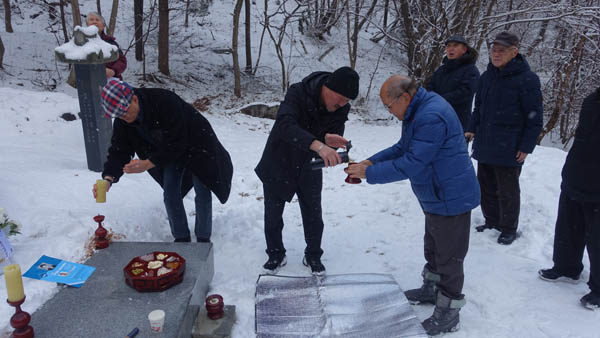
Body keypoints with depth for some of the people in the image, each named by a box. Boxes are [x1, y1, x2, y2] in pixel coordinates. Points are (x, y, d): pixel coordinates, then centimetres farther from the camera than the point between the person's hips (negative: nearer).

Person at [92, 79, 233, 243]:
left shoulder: (165, 102, -39)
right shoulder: (122, 121, -16)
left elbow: (176, 143, -36)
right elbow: (119, 149, -15)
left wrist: (148, 163, -40)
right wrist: (108, 178, -31)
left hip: (196, 145, -6)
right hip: (170, 151, 6)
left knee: (202, 192, -1)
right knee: (170, 193, 1)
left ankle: (203, 238, 15)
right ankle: (181, 237, 18)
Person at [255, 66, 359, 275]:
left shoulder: (341, 109, -14)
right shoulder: (298, 93, -29)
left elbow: (335, 134, -12)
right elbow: (285, 125, -45)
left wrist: (329, 139, -39)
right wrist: (317, 145, -59)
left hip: (309, 168, 3)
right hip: (278, 165, -3)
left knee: (313, 215, 8)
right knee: (273, 214, 9)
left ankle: (313, 256, 31)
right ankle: (276, 255, 31)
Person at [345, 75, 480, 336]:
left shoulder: (431, 117, -29)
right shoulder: (418, 110, 6)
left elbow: (411, 164, -29)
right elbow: (402, 148, 11)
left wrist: (369, 173, -22)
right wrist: (371, 161, -1)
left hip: (451, 198, -10)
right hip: (437, 197, 10)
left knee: (449, 256, 4)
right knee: (433, 248, 25)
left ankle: (448, 315, 20)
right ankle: (431, 290, 44)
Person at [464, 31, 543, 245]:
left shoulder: (527, 79, -11)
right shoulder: (486, 77, 9)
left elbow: (534, 117, -10)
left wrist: (527, 146, -13)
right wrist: (472, 129, 8)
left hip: (509, 149, -6)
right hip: (484, 145, 6)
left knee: (507, 191, 6)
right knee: (486, 187, 16)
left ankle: (509, 229, 23)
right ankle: (491, 222, 34)